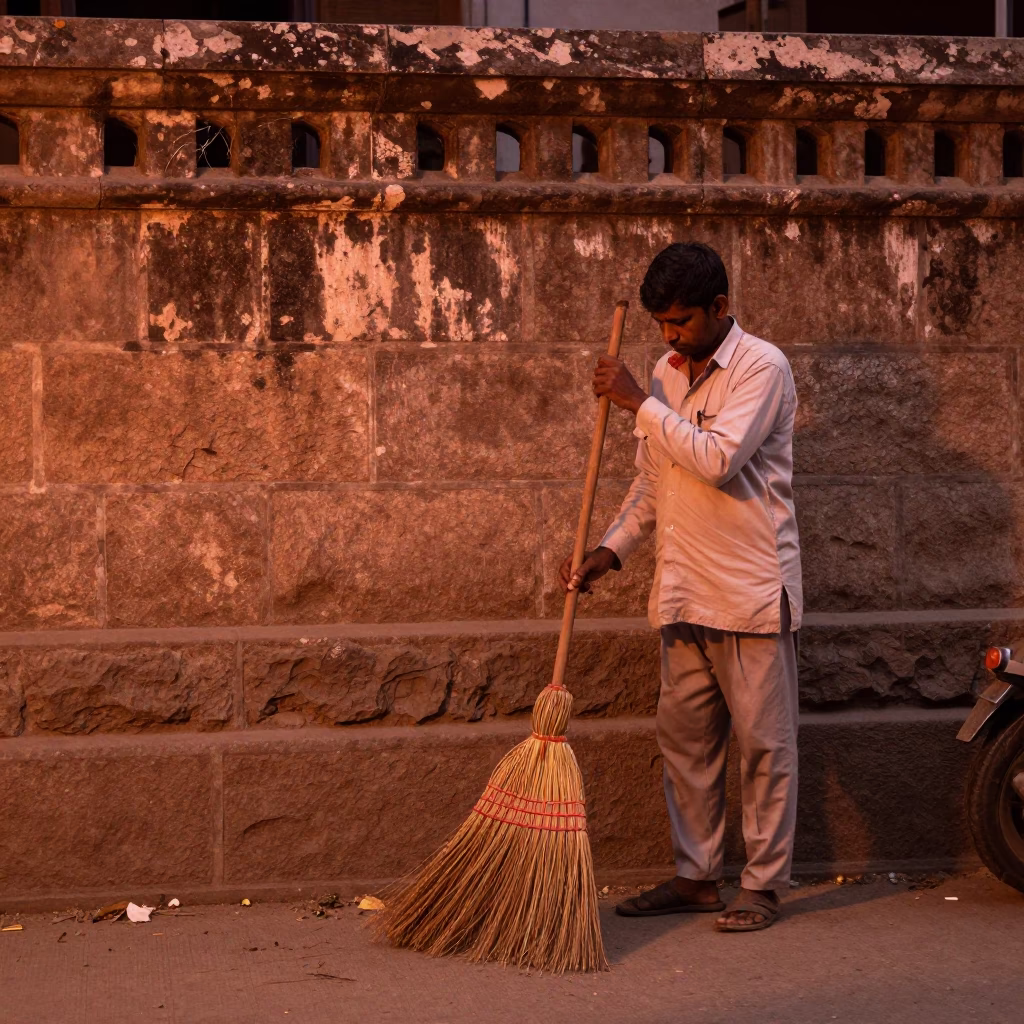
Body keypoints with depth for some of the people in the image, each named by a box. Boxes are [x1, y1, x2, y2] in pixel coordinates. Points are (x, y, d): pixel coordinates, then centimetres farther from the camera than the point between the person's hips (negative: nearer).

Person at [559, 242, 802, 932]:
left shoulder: (761, 368, -11)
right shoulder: (668, 374, 11)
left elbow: (716, 459, -25)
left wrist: (637, 403, -18)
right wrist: (610, 551, 6)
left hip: (752, 591, -7)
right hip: (684, 592, 8)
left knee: (764, 740, 1)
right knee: (685, 738, 11)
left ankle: (765, 884, 9)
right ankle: (697, 876, 21)